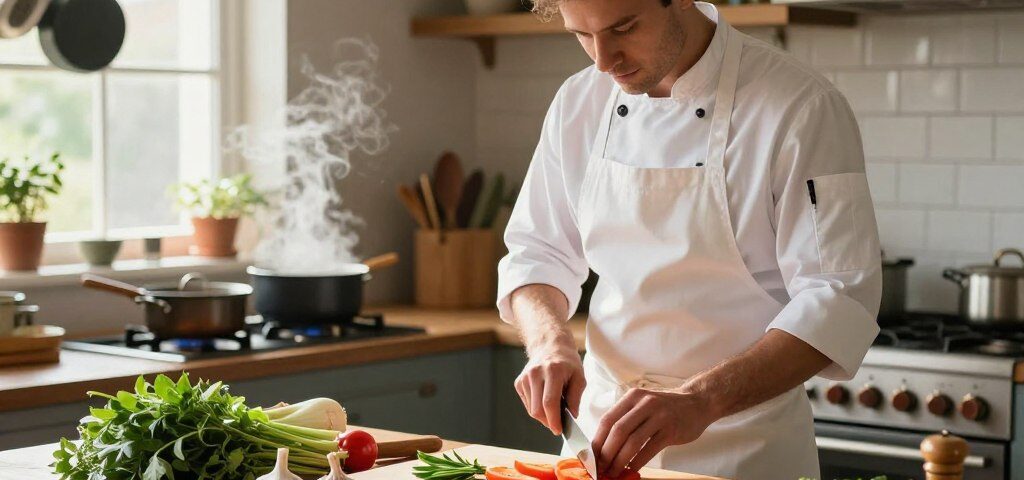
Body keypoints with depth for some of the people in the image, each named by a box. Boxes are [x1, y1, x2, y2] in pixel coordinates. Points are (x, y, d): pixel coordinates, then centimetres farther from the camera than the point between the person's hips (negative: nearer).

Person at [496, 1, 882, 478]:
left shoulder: (802, 108, -17)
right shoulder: (579, 103, -1)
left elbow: (838, 302, -21)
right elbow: (536, 253, 7)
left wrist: (700, 401, -32)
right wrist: (550, 341, -14)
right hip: (605, 423, 5)